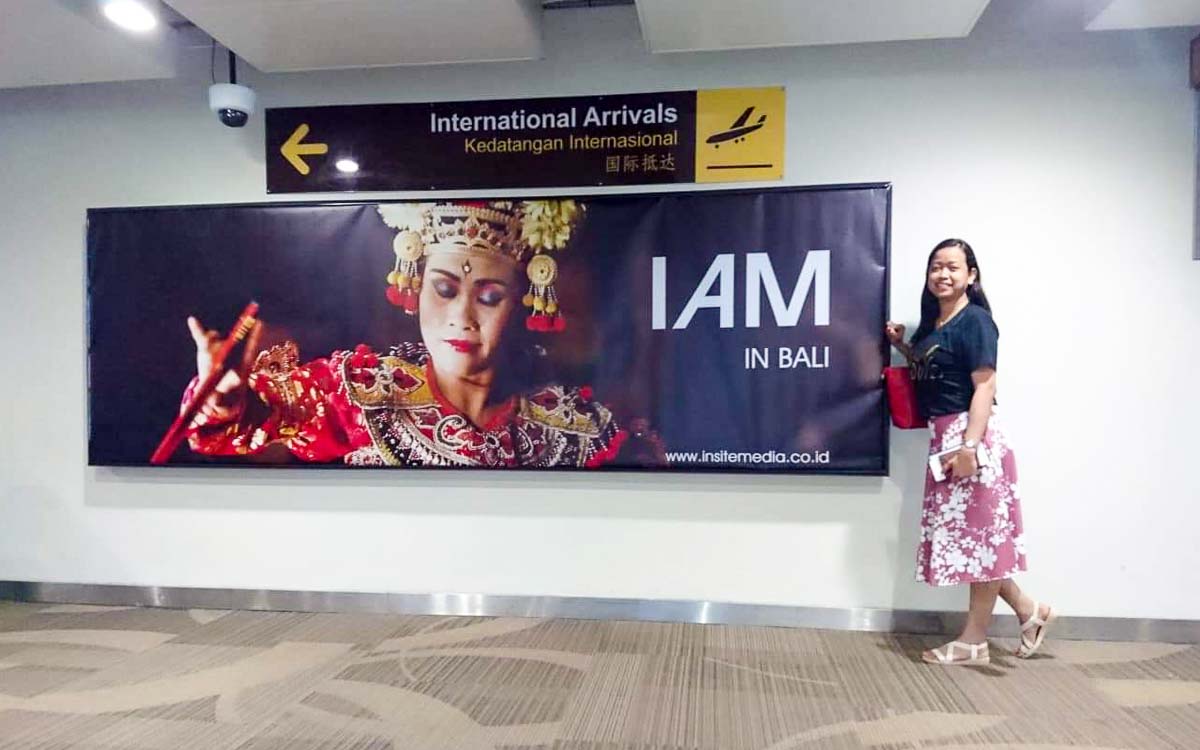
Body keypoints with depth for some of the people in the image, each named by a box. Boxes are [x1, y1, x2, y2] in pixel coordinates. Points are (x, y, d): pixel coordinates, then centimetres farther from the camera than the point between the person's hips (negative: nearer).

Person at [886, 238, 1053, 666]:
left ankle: (974, 641, 12)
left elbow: (985, 386, -17)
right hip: (943, 437, 9)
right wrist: (903, 346, 10)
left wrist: (969, 446, -24)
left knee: (979, 535, 1)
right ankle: (1028, 610, 29)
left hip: (969, 436, -9)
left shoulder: (975, 320, -10)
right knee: (966, 535, 13)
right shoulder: (933, 322, 14)